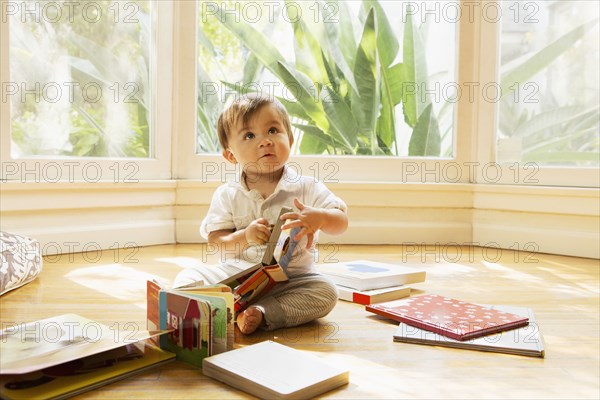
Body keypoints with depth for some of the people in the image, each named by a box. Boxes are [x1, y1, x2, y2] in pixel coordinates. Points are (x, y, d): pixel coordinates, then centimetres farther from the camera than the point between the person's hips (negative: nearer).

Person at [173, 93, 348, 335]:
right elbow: (215, 240, -2)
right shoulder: (227, 195, 2)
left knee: (326, 293, -28)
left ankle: (260, 314, -30)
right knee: (186, 279, -16)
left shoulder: (307, 188, -2)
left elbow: (341, 221, -5)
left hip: (291, 278, -1)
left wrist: (319, 217, -28)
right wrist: (245, 237, -22)